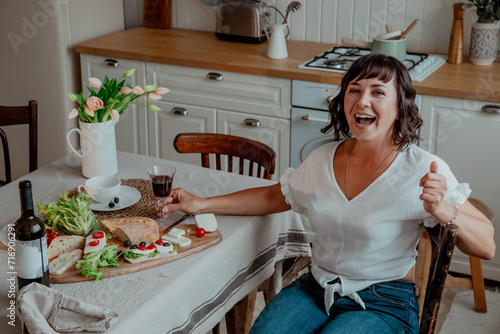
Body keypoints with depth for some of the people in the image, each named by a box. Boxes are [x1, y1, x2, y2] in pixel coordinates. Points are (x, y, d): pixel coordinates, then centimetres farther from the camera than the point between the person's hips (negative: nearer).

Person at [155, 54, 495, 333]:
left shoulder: (422, 170, -14)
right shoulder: (324, 160, 1)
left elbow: (487, 247, -13)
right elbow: (273, 197, 19)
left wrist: (442, 210, -33)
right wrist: (201, 204, 13)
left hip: (384, 306, -3)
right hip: (317, 288, 4)